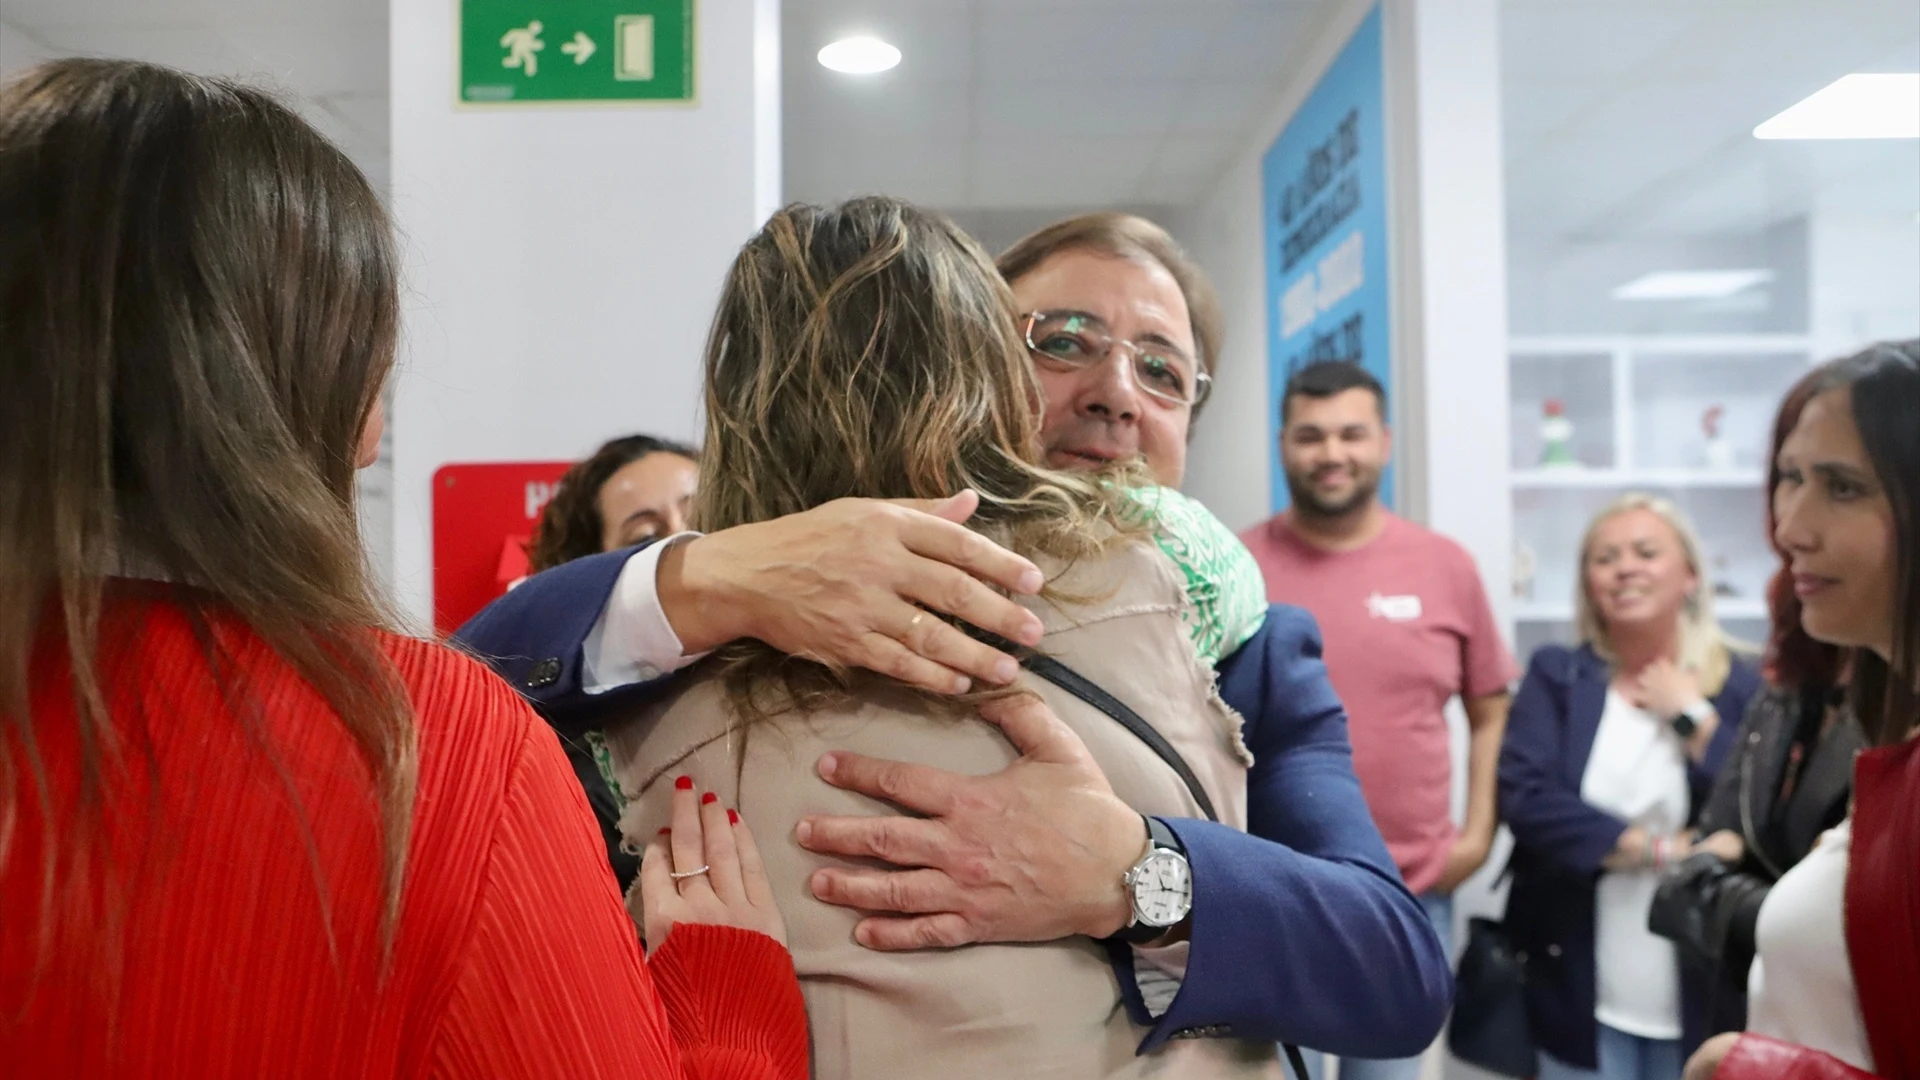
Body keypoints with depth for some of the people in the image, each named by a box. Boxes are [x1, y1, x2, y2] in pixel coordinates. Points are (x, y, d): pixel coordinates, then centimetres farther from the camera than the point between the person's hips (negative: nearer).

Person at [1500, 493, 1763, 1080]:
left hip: (1702, 987, 0)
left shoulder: (1742, 685, 0)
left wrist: (1692, 716, -10)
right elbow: (1523, 795, -12)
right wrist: (1659, 849, -15)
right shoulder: (1556, 675, 2)